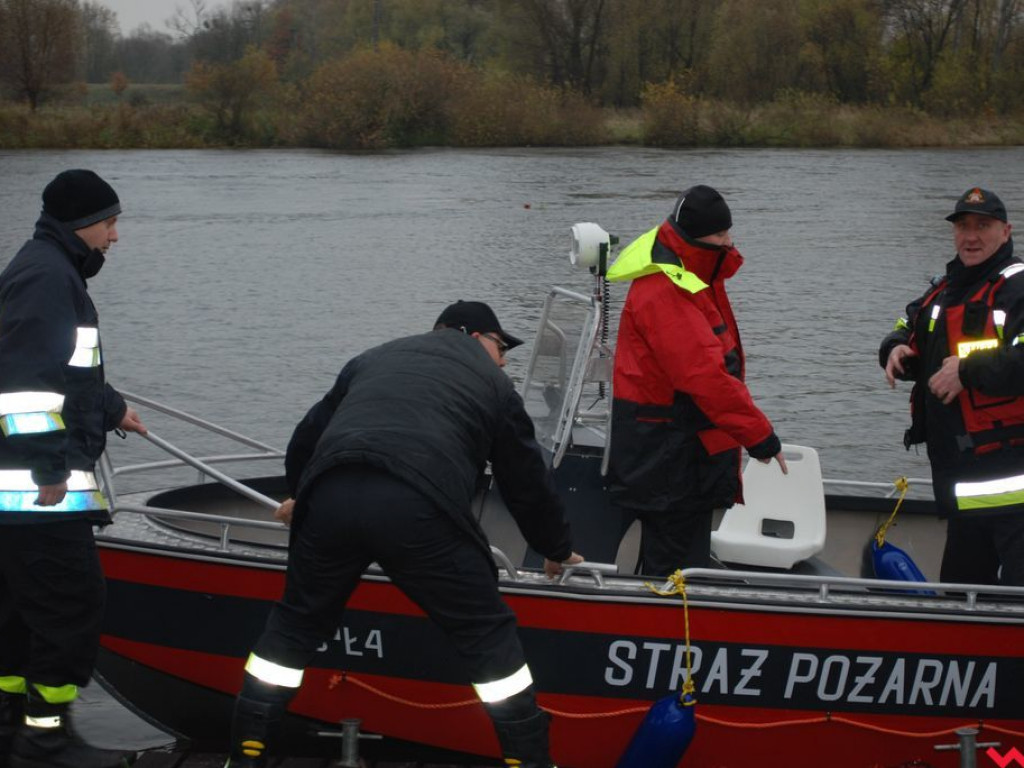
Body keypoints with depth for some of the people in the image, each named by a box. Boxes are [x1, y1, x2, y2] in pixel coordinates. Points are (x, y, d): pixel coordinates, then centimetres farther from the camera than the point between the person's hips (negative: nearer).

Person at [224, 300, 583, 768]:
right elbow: (526, 478, 27)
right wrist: (557, 548, 43)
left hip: (330, 499, 4)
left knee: (294, 627, 22)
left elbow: (309, 434, 40)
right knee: (488, 637, 10)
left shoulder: (375, 358, 34)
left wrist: (302, 496, 59)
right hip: (417, 508, -4)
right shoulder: (490, 382, 24)